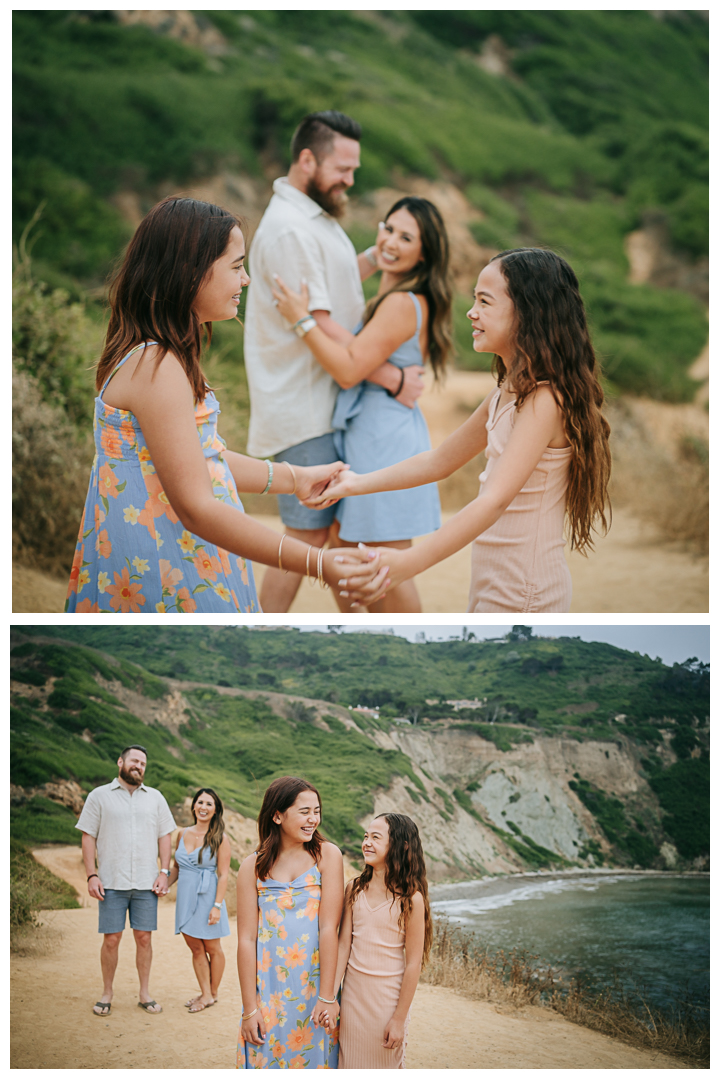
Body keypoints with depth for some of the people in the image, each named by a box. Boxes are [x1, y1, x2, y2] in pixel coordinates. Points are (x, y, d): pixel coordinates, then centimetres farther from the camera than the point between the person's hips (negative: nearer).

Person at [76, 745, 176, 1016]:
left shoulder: (155, 798, 11)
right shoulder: (99, 796, 4)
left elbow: (164, 836, 12)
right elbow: (88, 836, 1)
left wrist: (164, 872, 1)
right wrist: (91, 875, -7)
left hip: (146, 882, 2)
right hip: (112, 882, -2)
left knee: (144, 937, 4)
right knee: (111, 939, 0)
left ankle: (145, 994, 15)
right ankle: (107, 994, 14)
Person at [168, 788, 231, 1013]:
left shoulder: (219, 839, -8)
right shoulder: (183, 834, 6)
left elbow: (223, 875, -10)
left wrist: (217, 905, -16)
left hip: (207, 897, -5)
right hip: (185, 897, 5)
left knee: (212, 948, 9)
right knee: (195, 948, 9)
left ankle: (212, 993, 23)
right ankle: (205, 993, 18)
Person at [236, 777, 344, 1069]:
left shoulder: (327, 855, -3)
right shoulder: (253, 867, 1)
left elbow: (329, 927, -8)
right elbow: (246, 939, -2)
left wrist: (327, 996, -12)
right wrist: (249, 1008, -5)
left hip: (314, 980, -1)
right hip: (268, 986, 1)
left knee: (313, 1058, 7)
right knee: (266, 1059, 6)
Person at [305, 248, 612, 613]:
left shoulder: (544, 398, -21)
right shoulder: (508, 392, 10)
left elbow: (495, 500, -32)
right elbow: (440, 461, 21)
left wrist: (408, 563, -40)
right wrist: (357, 484, 14)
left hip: (522, 592, -9)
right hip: (493, 582, 9)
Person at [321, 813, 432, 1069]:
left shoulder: (410, 898, -14)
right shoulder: (354, 889, 1)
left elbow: (413, 963, -12)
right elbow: (344, 945, 2)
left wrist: (400, 1018, -11)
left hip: (387, 997, -4)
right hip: (353, 993, 4)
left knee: (385, 1065, 8)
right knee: (350, 1066, 12)